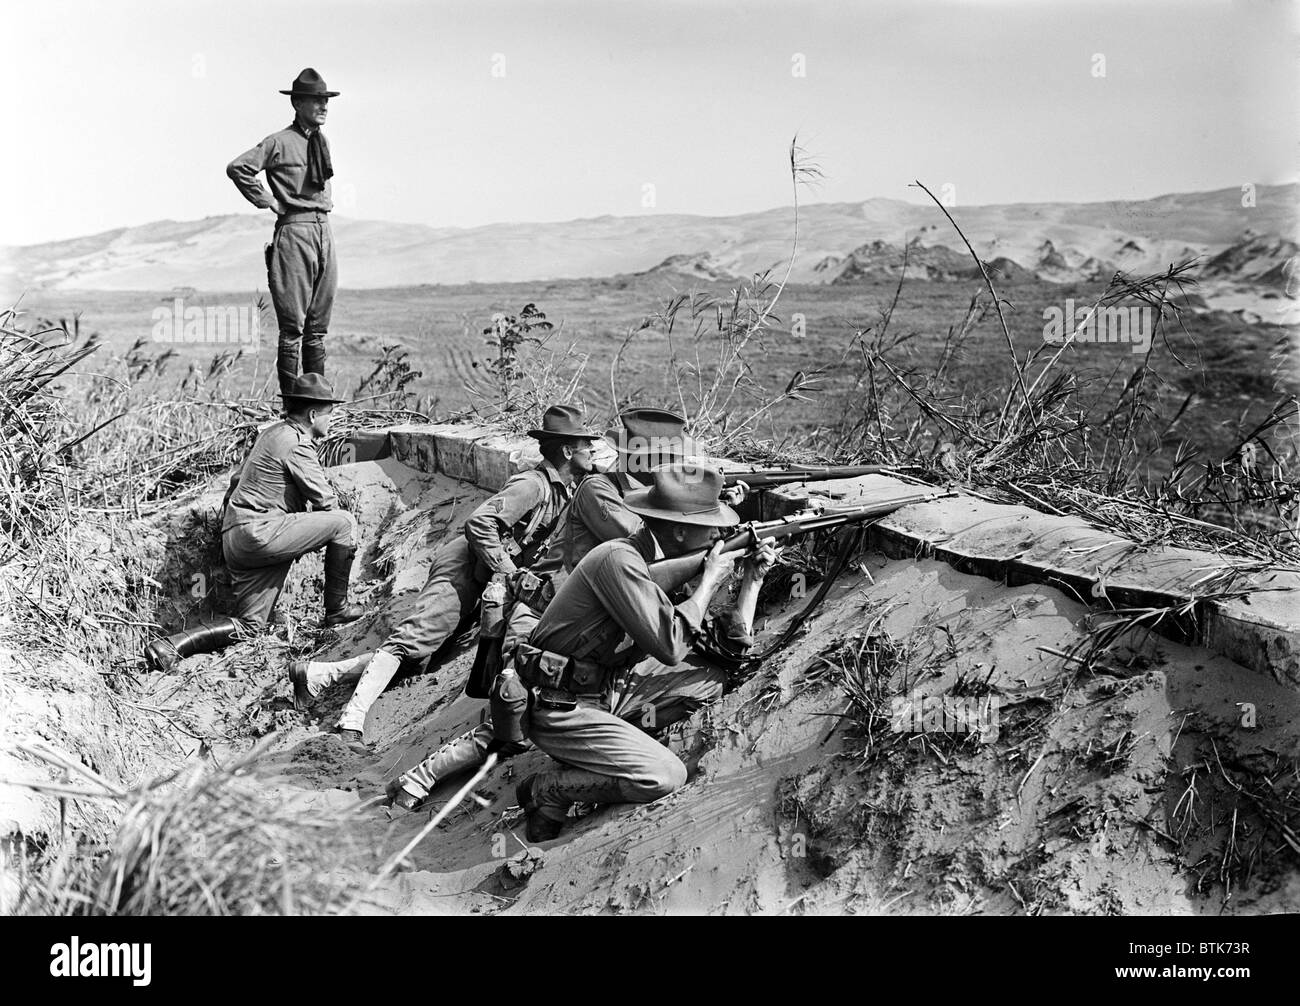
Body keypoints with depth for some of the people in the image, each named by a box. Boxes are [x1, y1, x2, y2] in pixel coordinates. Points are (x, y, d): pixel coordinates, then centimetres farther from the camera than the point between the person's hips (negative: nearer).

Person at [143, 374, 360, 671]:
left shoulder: (271, 433, 20)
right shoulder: (297, 444, -9)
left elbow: (237, 481, 28)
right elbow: (325, 501, -8)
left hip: (234, 537, 10)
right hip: (260, 531, -10)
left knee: (250, 625, 8)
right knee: (344, 522, -6)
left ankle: (170, 646, -4)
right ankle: (337, 608, 3)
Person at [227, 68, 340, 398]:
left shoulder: (321, 141, 15)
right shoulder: (280, 142, -7)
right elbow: (237, 168, -14)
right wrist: (268, 201, -10)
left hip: (323, 231, 7)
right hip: (294, 231, -7)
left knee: (318, 325, 9)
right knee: (293, 326, -6)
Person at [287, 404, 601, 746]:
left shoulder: (563, 489, 15)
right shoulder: (532, 485, -14)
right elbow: (479, 523, -25)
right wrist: (508, 573, -21)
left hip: (482, 576, 9)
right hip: (464, 565, -9)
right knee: (416, 637, -21)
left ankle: (320, 673, -3)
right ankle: (352, 721, -30)